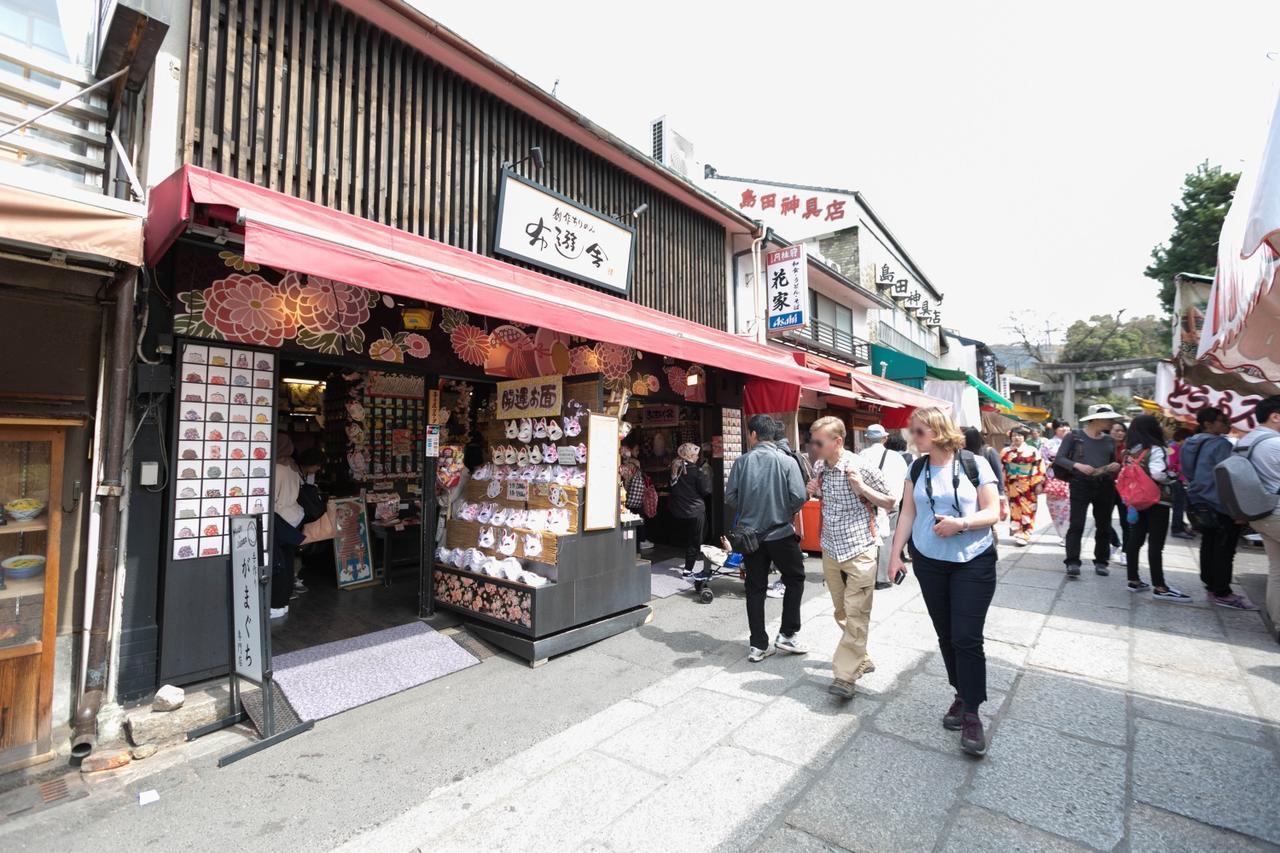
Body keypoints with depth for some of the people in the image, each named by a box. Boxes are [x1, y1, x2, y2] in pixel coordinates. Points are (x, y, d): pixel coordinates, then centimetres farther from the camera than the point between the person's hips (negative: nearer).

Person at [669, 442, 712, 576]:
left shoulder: (674, 468, 1)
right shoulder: (696, 470, -17)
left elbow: (671, 488, 11)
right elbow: (706, 490, -12)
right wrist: (706, 474, 0)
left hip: (678, 510, 6)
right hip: (695, 511, -6)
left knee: (685, 539, 24)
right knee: (694, 541, 5)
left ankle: (688, 563, 35)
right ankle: (688, 569, 5)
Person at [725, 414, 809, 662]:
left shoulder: (742, 461, -4)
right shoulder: (787, 461, -9)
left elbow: (730, 496, -6)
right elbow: (799, 497, -14)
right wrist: (787, 513, 7)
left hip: (750, 534, 2)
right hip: (781, 533, -2)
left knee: (755, 588, 11)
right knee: (795, 578, 19)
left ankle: (758, 645, 17)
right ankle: (787, 634, 19)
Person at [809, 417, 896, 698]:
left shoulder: (861, 467, -14)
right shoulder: (819, 467, 3)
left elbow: (891, 503, -5)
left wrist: (862, 488, -21)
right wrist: (815, 492, -2)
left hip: (860, 550, -6)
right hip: (830, 549, 6)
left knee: (856, 614, -5)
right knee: (842, 613, 16)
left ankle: (845, 676, 0)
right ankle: (860, 660, 35)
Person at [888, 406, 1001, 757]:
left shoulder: (975, 465, -7)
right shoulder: (916, 470, 4)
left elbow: (993, 512, -5)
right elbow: (907, 515, 5)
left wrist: (961, 523, -24)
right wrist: (895, 555, 1)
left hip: (973, 563, -3)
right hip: (929, 563, 4)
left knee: (967, 638, -5)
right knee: (946, 636, 11)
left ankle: (972, 714, 7)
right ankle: (962, 695, 30)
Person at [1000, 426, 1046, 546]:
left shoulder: (1032, 451, 0)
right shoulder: (1006, 452, 5)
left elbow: (1039, 467, -3)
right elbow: (1002, 469, 6)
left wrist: (1039, 484, -9)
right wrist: (1003, 485, 4)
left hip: (1029, 486, -2)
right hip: (1013, 487, 2)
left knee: (1027, 510, -1)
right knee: (1015, 510, 4)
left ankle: (1025, 535, 3)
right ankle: (1018, 533, 13)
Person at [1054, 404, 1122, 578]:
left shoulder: (1109, 441, 13)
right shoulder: (1074, 436, -2)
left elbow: (1114, 462, 21)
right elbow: (1059, 458, -6)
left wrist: (1117, 466, -2)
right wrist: (1077, 465, -22)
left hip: (1105, 486, 5)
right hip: (1080, 485, -5)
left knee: (1104, 526, 10)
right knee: (1076, 525, -8)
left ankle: (1101, 562, 21)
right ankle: (1072, 562, -8)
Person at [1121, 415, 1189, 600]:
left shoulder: (1129, 451, 9)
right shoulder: (1156, 449, -12)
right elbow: (1158, 473, -23)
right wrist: (1171, 478, -5)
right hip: (1157, 501, -6)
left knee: (1135, 540, 9)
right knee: (1155, 544, -4)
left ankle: (1133, 580, 16)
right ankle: (1159, 587, 1)